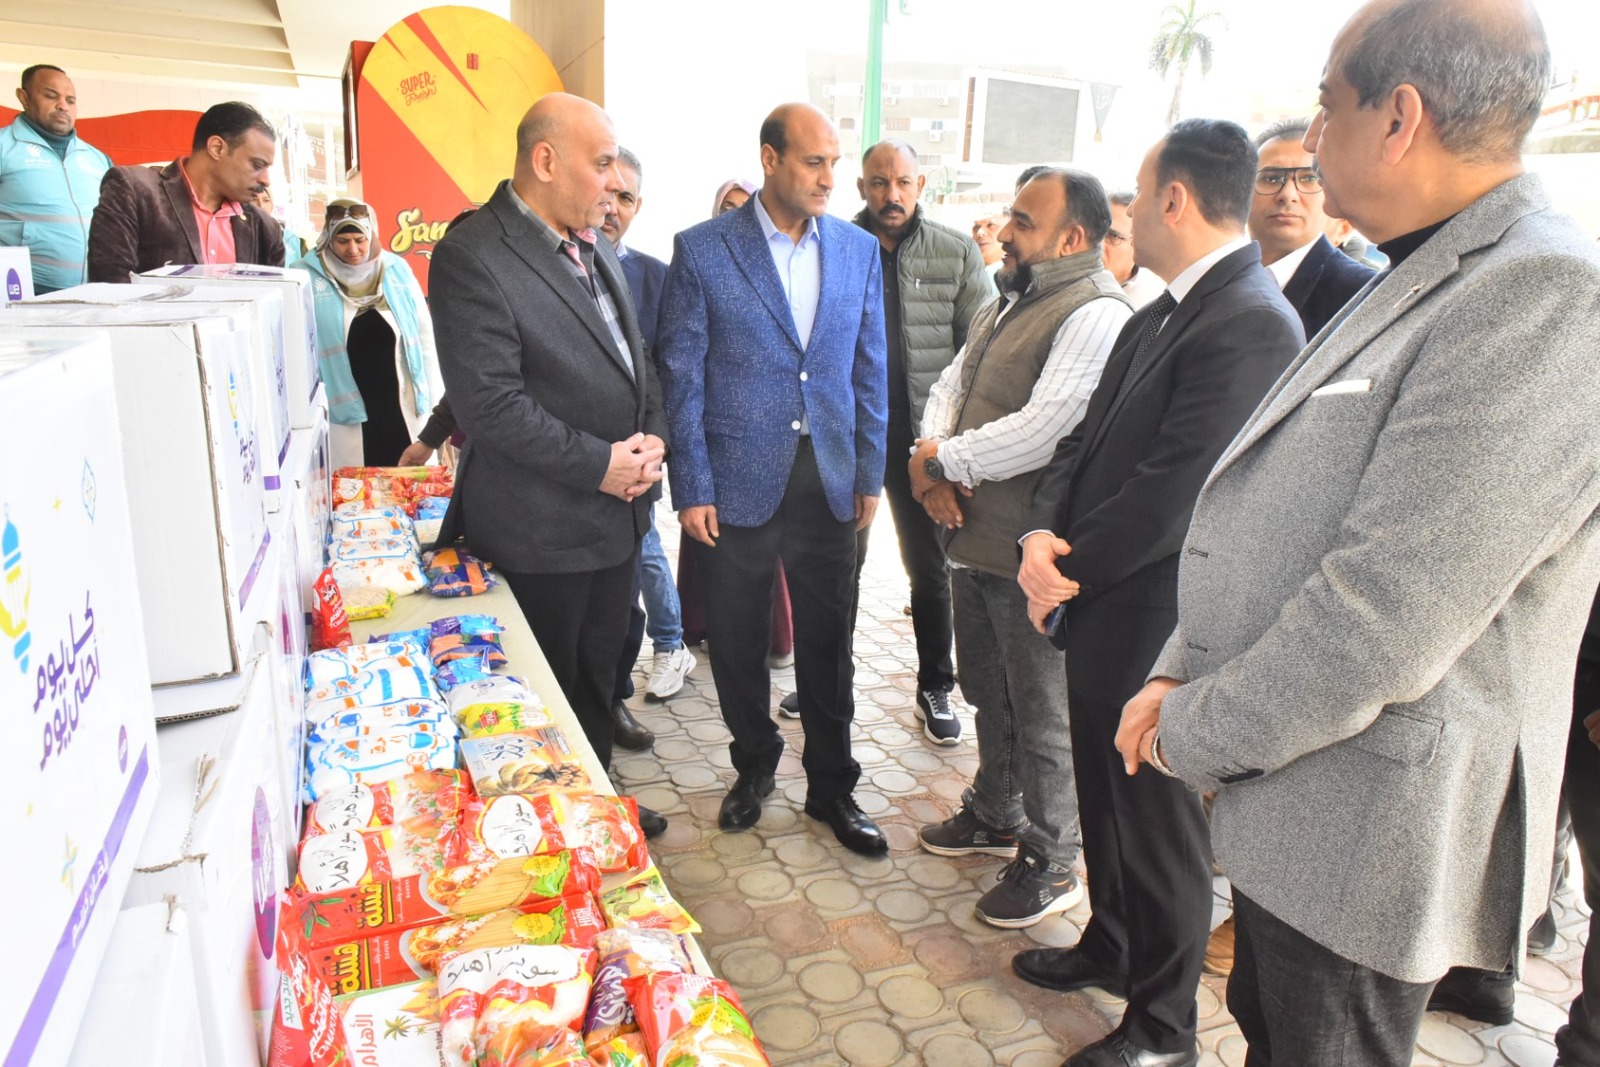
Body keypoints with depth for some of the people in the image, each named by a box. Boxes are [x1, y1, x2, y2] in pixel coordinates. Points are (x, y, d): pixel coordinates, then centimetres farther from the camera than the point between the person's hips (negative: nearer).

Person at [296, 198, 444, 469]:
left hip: (402, 408, 2)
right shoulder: (307, 277, -4)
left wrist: (433, 398, 5)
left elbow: (423, 336, 7)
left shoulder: (396, 270, 3)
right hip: (343, 414, -2)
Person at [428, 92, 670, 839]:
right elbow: (489, 402, -22)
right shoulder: (472, 257, -17)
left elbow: (632, 357, 16)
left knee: (598, 677, 22)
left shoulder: (597, 248, 10)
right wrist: (597, 464, -19)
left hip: (617, 513, 8)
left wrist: (650, 439, -1)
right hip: (539, 531, -8)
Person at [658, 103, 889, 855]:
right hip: (738, 481, -2)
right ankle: (754, 765, 35)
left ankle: (831, 786, 28)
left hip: (829, 481, 3)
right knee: (737, 638, 12)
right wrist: (692, 489, -8)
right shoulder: (702, 250, -5)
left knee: (828, 642, 11)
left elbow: (870, 370, 9)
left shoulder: (860, 250, 5)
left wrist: (870, 475, 5)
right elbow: (682, 376, -5)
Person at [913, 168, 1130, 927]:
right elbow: (951, 387, 11)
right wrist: (933, 464, -9)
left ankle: (1051, 864, 24)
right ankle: (994, 815, 44)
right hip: (974, 538, 9)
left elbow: (1040, 431, -27)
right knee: (988, 693, 23)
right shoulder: (1008, 303, 14)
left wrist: (941, 460, -15)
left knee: (1041, 714, 6)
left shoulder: (1096, 316, -18)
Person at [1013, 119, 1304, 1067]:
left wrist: (1067, 568, -13)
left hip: (1154, 625, -9)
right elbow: (1088, 442, 9)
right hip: (1102, 610, 9)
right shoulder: (1159, 317, 10)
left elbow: (1171, 496, -25)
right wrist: (1044, 534, -8)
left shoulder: (1251, 323, -21)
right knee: (1106, 799, 24)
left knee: (1157, 819, 9)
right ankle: (1112, 945, 47)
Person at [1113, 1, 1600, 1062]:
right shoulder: (1417, 282, 11)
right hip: (1292, 805, 9)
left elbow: (1383, 620, -27)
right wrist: (1182, 675, 3)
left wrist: (1192, 733, -14)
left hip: (1364, 835, -9)